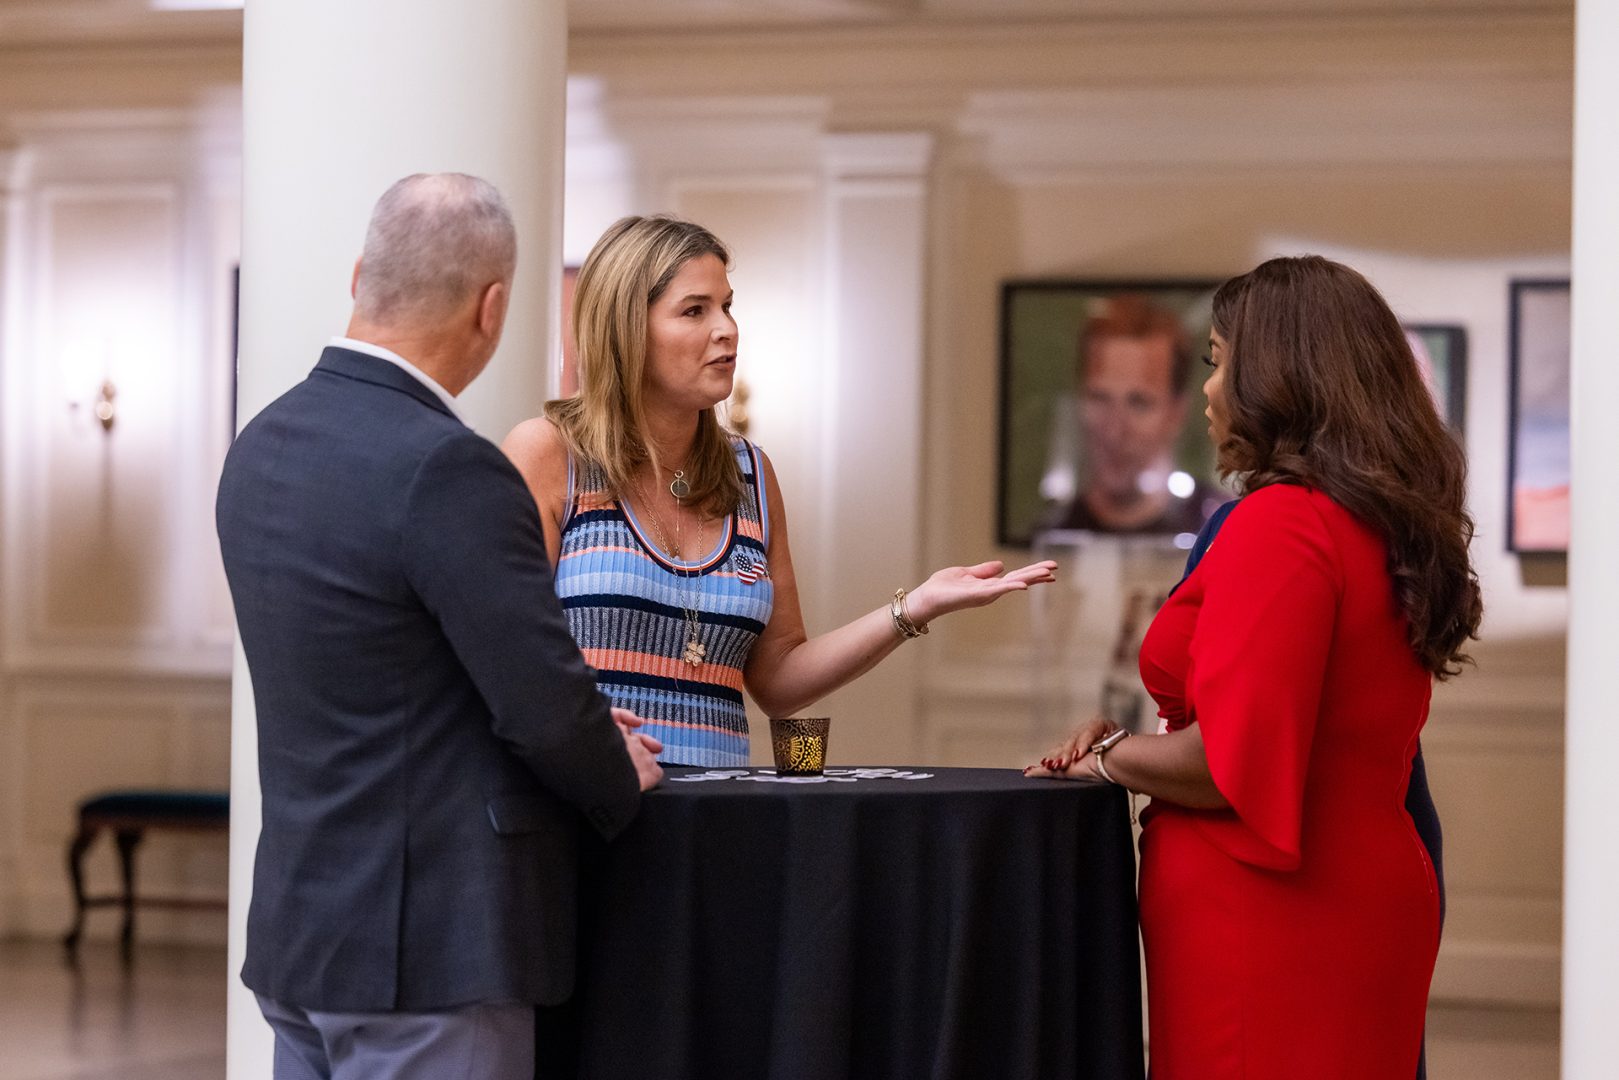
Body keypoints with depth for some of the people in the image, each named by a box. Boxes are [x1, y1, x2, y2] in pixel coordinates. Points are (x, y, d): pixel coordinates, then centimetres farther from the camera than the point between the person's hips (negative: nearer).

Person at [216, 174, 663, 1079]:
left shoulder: (264, 445, 8)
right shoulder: (449, 471, -19)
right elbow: (546, 706, -17)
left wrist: (583, 734, 16)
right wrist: (621, 776, 5)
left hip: (300, 929, 9)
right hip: (428, 949, -8)